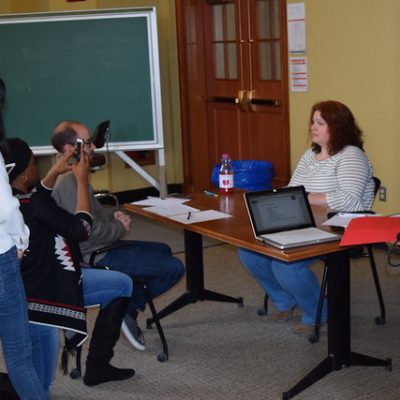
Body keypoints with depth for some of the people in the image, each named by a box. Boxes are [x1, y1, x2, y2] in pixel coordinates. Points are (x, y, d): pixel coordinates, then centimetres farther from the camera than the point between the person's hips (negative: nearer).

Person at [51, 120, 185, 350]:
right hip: (95, 256, -11)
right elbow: (92, 231, -27)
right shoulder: (68, 182, -24)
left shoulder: (73, 176, 9)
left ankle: (128, 307, 18)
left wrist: (114, 215, 3)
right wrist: (121, 228, -9)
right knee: (175, 268, -11)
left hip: (101, 246, 11)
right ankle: (129, 309, 4)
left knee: (163, 251, 25)